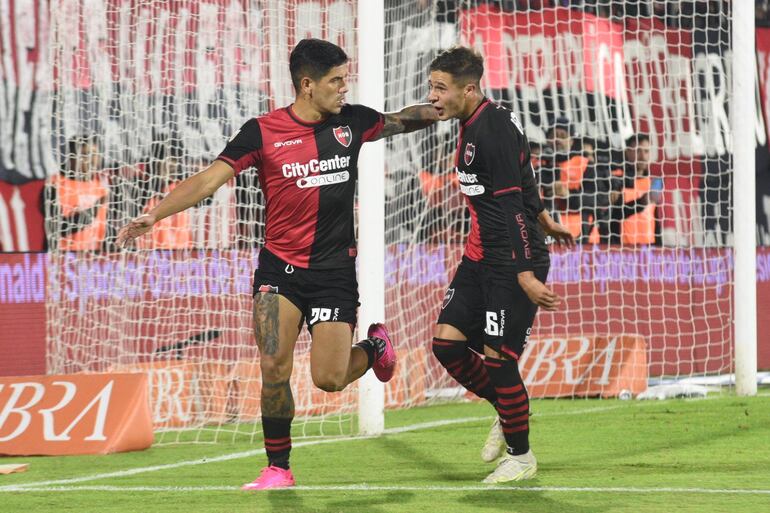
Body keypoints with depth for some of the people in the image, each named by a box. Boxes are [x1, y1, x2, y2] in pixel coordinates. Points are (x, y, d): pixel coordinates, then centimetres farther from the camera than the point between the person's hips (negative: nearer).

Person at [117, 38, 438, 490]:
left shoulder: (351, 121, 1)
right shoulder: (263, 132, -7)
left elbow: (400, 121, 23)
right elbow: (211, 178, -12)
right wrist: (156, 214, -22)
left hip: (335, 267, 1)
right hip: (280, 265, -1)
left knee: (329, 379, -4)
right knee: (274, 368, -13)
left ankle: (374, 347, 30)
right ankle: (279, 468, 3)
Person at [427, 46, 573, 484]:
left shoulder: (493, 132, -21)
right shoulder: (474, 125, 9)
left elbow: (512, 210, -25)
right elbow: (522, 181, 24)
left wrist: (526, 276, -27)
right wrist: (544, 222, 38)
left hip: (515, 262, -9)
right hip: (481, 258, 9)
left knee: (497, 357, -7)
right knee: (447, 341, 2)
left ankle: (521, 456, 10)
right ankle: (507, 411, 25)